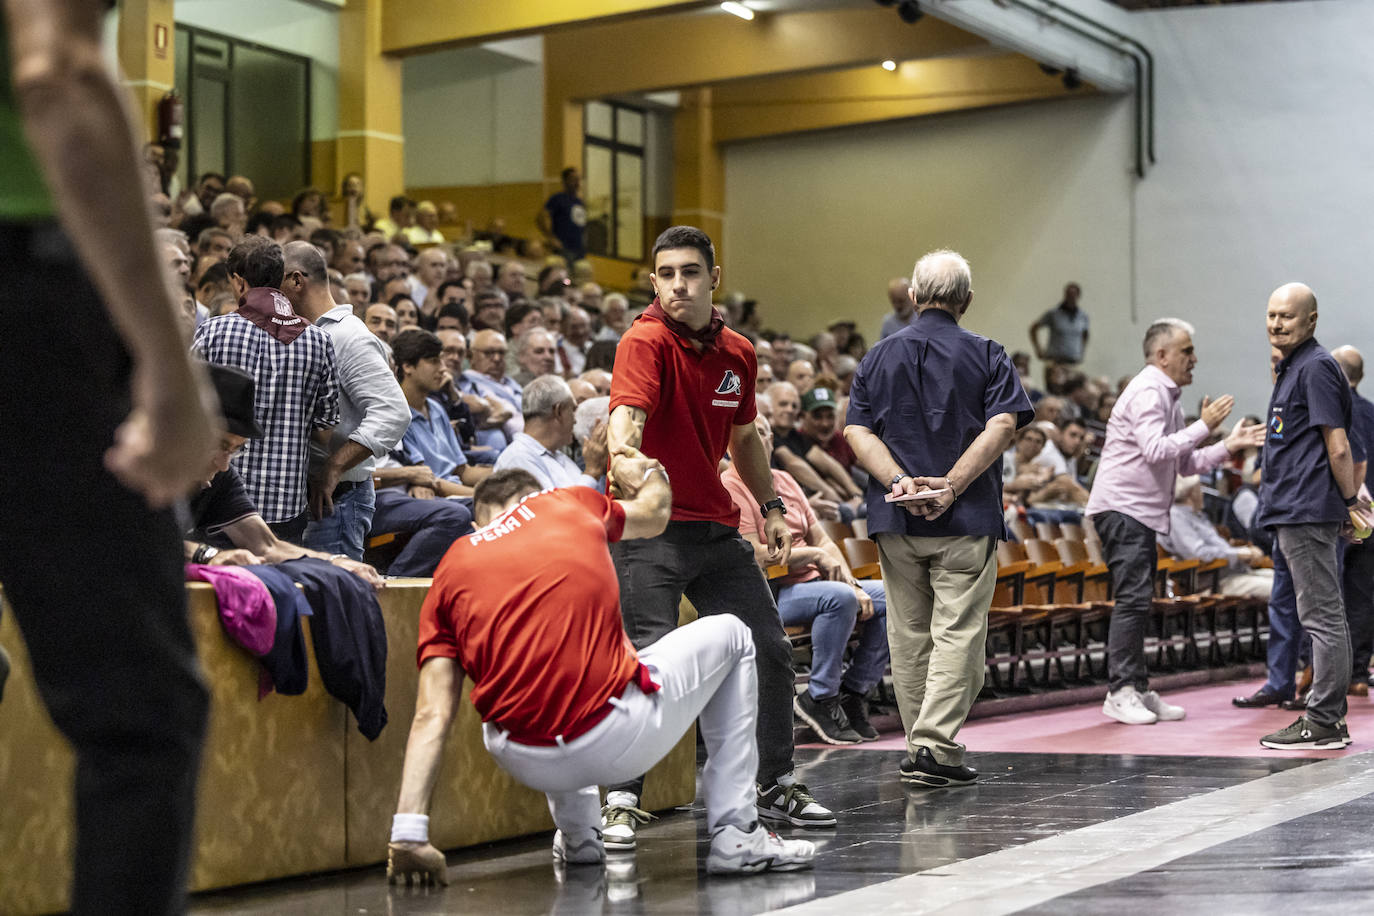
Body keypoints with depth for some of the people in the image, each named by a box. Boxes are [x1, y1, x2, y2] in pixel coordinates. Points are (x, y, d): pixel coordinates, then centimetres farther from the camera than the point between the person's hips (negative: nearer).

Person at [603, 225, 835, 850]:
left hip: (718, 527, 7)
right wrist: (623, 451, -52)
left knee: (769, 650, 9)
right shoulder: (645, 342, -13)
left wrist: (770, 506, 20)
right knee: (650, 658, -17)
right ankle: (623, 800, -9)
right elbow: (627, 410, -32)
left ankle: (774, 784, 24)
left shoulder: (738, 353, 8)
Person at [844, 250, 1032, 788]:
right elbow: (1001, 427, -11)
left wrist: (899, 481, -11)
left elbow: (857, 432, -1)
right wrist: (950, 487, -16)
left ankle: (921, 748, 17)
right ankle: (936, 748, -13)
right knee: (958, 633, -3)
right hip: (966, 521, -3)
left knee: (909, 636, 11)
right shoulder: (986, 356, 2)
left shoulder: (879, 356, 10)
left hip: (895, 521, 3)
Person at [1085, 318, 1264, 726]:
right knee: (1133, 599, -14)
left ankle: (1138, 691, 12)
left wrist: (1230, 445, 14)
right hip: (1122, 508, -11)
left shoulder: (1168, 397, 21)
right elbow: (1155, 450, -24)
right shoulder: (1147, 392, -12)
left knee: (1138, 602, 10)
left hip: (1141, 513, 11)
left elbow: (1184, 463, 22)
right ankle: (1120, 692, -14)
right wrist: (1203, 427, -19)